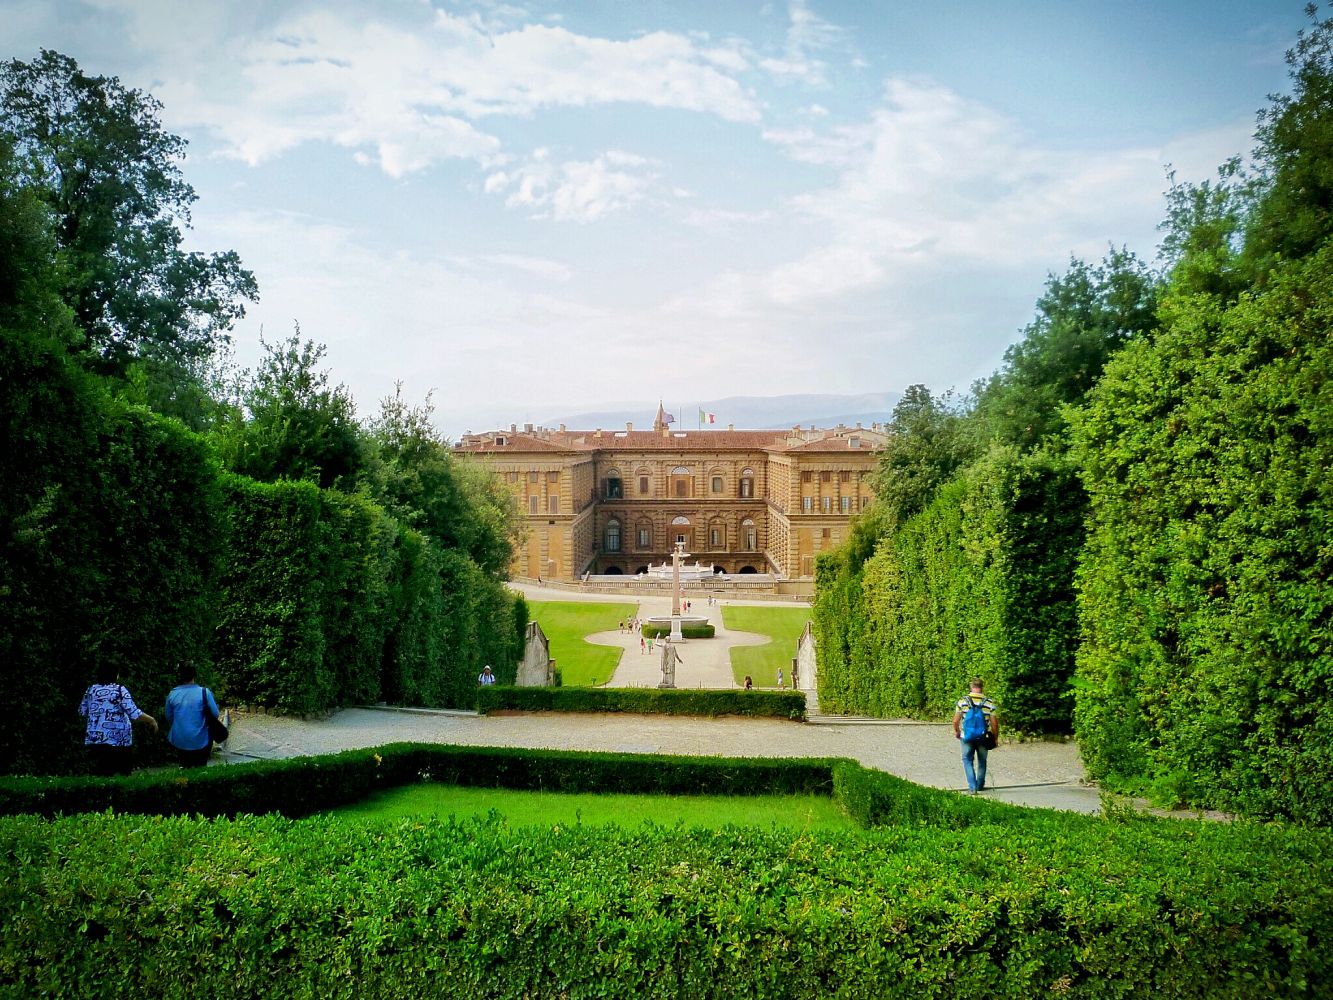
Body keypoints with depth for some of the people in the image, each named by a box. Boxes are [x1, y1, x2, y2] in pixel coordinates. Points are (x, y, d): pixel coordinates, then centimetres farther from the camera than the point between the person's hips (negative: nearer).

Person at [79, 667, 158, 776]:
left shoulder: (91, 688, 5)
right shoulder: (119, 690, -9)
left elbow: (82, 711, 17)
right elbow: (134, 713, -15)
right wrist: (151, 720, -3)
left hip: (94, 739, 4)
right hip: (117, 740, -4)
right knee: (123, 774, 6)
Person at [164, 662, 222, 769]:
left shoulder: (171, 694, -6)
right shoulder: (204, 693, -14)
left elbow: (169, 718, 5)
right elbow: (215, 714, -8)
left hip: (179, 742, 2)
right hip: (199, 742, -2)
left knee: (184, 765, 25)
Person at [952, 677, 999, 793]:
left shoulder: (962, 701, -7)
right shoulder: (989, 702, -6)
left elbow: (956, 721, -5)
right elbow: (994, 723, -5)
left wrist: (956, 732, 14)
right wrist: (995, 737, 10)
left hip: (966, 737, -1)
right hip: (983, 738, 1)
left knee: (967, 760, 13)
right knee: (982, 761, 21)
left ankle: (972, 787, 0)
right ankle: (980, 786, 34)